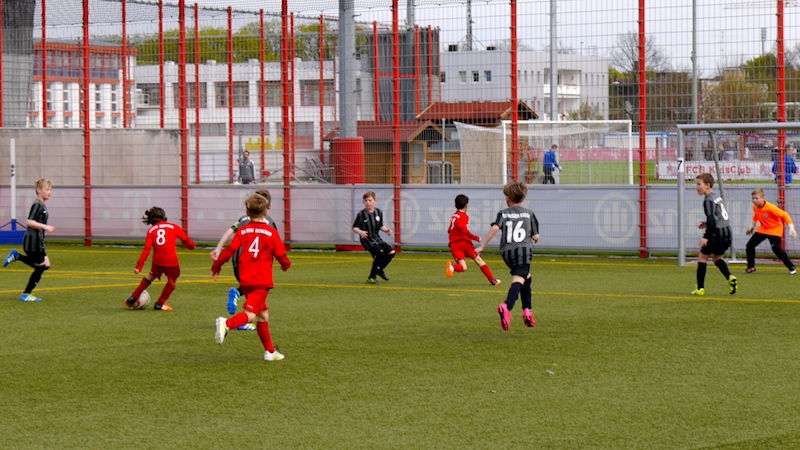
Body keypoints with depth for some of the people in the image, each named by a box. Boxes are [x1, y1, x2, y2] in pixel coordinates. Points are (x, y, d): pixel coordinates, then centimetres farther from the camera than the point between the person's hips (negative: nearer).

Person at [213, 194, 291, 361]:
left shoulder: (242, 231, 4)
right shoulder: (271, 232, -4)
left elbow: (230, 250, -2)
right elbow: (281, 255, -1)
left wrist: (216, 267, 11)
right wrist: (286, 265, 22)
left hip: (246, 281, 5)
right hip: (262, 281, -5)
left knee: (263, 314, 17)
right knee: (250, 314, -11)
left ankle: (270, 351, 23)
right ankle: (227, 324, -39)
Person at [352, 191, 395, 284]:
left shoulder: (379, 212, 5)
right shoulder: (361, 214, -10)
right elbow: (354, 227, -6)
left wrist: (387, 230, -2)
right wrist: (360, 232, -24)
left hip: (376, 238, 7)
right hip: (366, 239, -7)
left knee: (391, 252, 0)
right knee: (380, 253, -24)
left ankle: (380, 270, 23)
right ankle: (371, 277, -17)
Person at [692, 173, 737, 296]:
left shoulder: (709, 200, -12)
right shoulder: (717, 197, 16)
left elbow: (711, 219, -23)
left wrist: (706, 236, -26)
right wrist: (708, 223, 22)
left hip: (718, 233, -9)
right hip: (727, 232, 9)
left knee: (702, 257, 5)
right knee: (717, 257, 23)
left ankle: (700, 288, 4)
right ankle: (730, 278, -1)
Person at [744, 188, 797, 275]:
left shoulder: (770, 208, -30)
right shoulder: (755, 207, -8)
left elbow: (785, 215, -26)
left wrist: (791, 228, -31)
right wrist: (752, 226, 16)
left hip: (775, 229, -7)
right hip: (763, 229, 7)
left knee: (776, 248, -25)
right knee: (750, 245, 1)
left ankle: (792, 268, -15)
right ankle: (751, 267, 21)